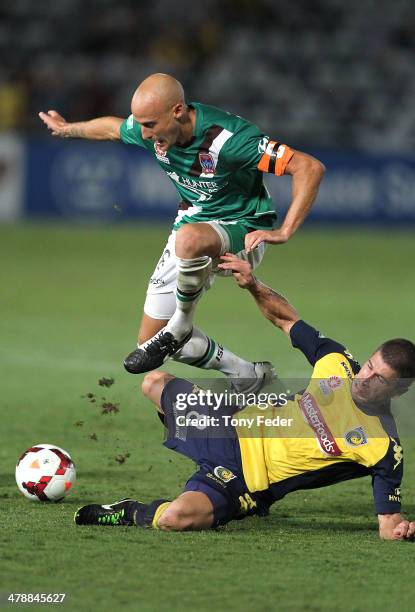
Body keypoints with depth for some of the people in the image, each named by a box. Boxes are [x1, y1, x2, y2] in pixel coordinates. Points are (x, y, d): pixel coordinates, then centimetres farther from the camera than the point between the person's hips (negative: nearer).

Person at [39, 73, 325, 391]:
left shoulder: (228, 138, -31)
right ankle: (249, 376, 21)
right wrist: (68, 129, 33)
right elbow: (112, 127, 15)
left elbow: (310, 167, -31)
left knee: (189, 239, -43)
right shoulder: (153, 128, -11)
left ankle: (180, 327, -17)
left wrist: (284, 232, -33)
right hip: (192, 224, 7)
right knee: (149, 340, 5)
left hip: (242, 231, -7)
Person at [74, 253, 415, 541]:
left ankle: (135, 515, -2)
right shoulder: (339, 363, -9)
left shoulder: (384, 446, -24)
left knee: (175, 519, -35)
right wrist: (253, 286, -11)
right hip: (239, 426, 7)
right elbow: (285, 319, 5)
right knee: (154, 383, 26)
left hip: (249, 482, -6)